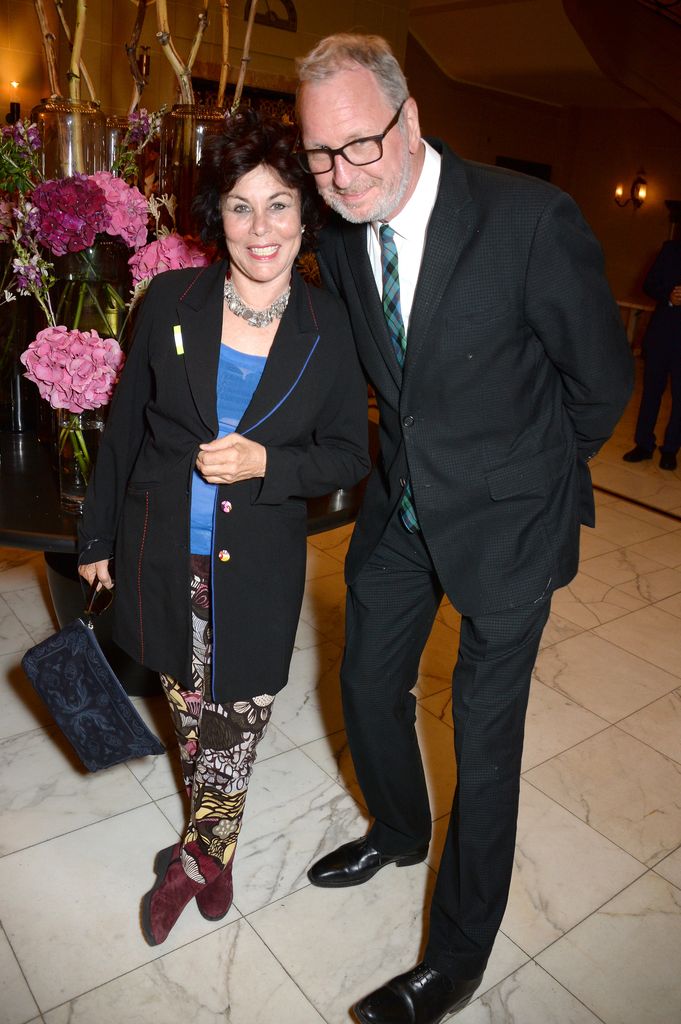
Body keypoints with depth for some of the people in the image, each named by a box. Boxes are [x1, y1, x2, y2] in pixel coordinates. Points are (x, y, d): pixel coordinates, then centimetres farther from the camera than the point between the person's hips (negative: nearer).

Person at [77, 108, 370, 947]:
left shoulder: (328, 327, -5)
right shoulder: (170, 302, -4)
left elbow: (348, 455, 1)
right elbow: (125, 426, 5)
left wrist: (265, 461, -18)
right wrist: (99, 537, 11)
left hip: (258, 568, -1)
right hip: (164, 556, 1)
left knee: (236, 723, 8)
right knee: (191, 713, 17)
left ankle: (194, 857, 38)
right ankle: (212, 855, 45)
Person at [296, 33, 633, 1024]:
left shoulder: (531, 219, -22)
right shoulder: (338, 236, -3)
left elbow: (603, 377, -10)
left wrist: (522, 473, 3)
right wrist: (413, 453, 12)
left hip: (504, 522, -5)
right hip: (401, 504, 6)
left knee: (484, 737, 6)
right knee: (368, 686, 16)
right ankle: (401, 832, 49)